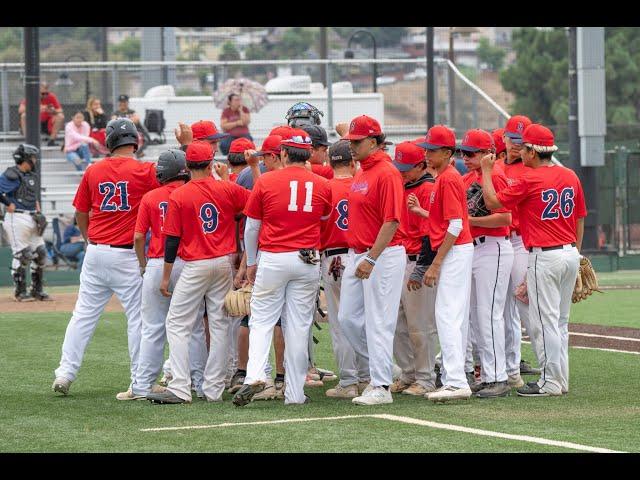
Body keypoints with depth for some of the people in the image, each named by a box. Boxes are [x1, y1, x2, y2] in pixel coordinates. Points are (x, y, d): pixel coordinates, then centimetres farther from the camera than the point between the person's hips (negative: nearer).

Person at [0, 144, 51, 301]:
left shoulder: (32, 176, 15)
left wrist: (38, 212, 15)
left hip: (32, 219, 9)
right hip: (17, 218, -9)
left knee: (40, 253, 8)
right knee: (21, 255, -5)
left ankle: (37, 290, 18)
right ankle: (20, 292, 4)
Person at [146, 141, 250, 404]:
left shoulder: (178, 196, -8)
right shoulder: (227, 189, -2)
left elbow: (172, 240, -6)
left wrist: (166, 278, 1)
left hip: (195, 267, -4)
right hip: (224, 264, 4)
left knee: (177, 324, 0)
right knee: (219, 324, 10)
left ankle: (180, 389, -12)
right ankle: (214, 389, 10)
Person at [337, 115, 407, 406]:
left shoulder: (387, 174, -15)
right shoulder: (360, 173, 14)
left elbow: (392, 221, -21)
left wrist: (371, 259, -24)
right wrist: (354, 256, 19)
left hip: (383, 255, -10)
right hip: (357, 254, 10)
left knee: (379, 321, -6)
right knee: (348, 318, 10)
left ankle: (381, 387, -2)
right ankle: (380, 368, 25)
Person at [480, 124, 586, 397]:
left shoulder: (530, 180, -14)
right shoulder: (570, 177, 8)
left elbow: (492, 202, -9)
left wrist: (486, 171, 4)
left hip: (544, 257, -8)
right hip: (570, 253, 8)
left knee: (544, 321, -2)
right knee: (560, 321, 15)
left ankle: (551, 383, -2)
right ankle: (561, 380, 19)